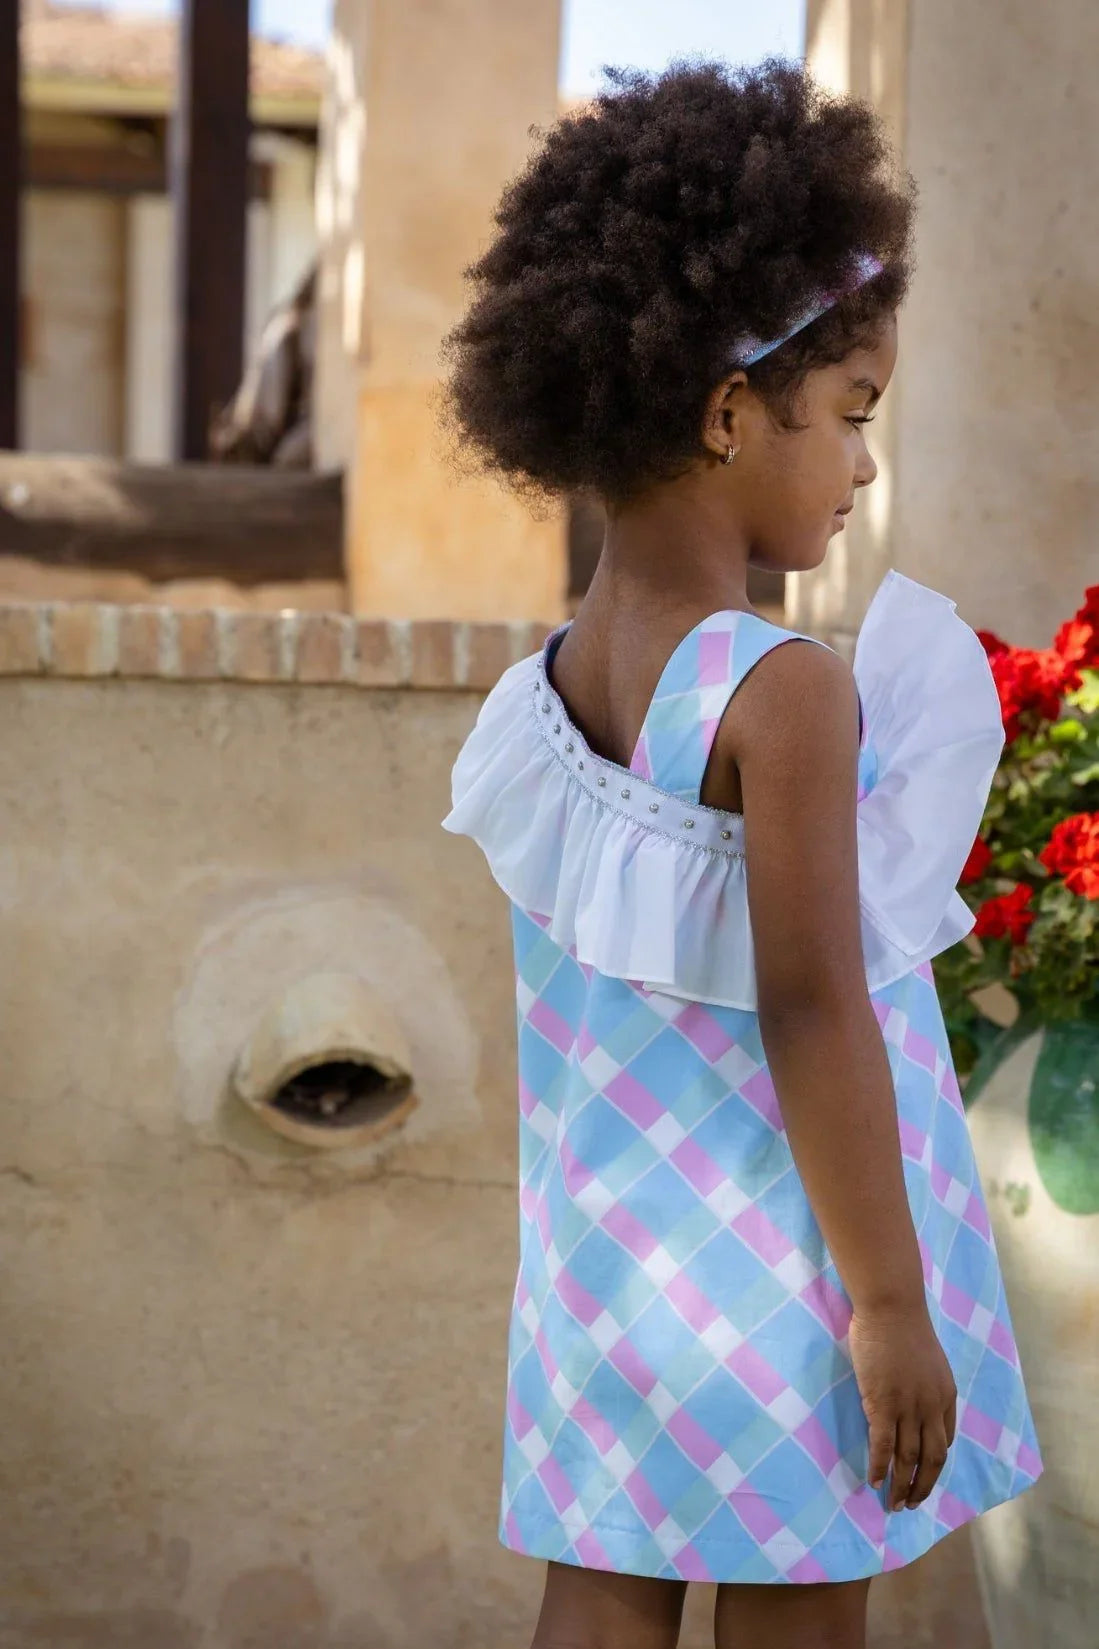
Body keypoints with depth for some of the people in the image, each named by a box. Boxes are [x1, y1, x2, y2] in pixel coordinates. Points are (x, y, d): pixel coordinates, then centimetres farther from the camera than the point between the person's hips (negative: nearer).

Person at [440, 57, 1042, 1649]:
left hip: (601, 1260, 6)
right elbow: (811, 1013, -20)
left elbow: (572, 1004, 8)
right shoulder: (789, 694, -19)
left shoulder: (549, 687, 2)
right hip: (777, 1272, -6)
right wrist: (893, 1301, -15)